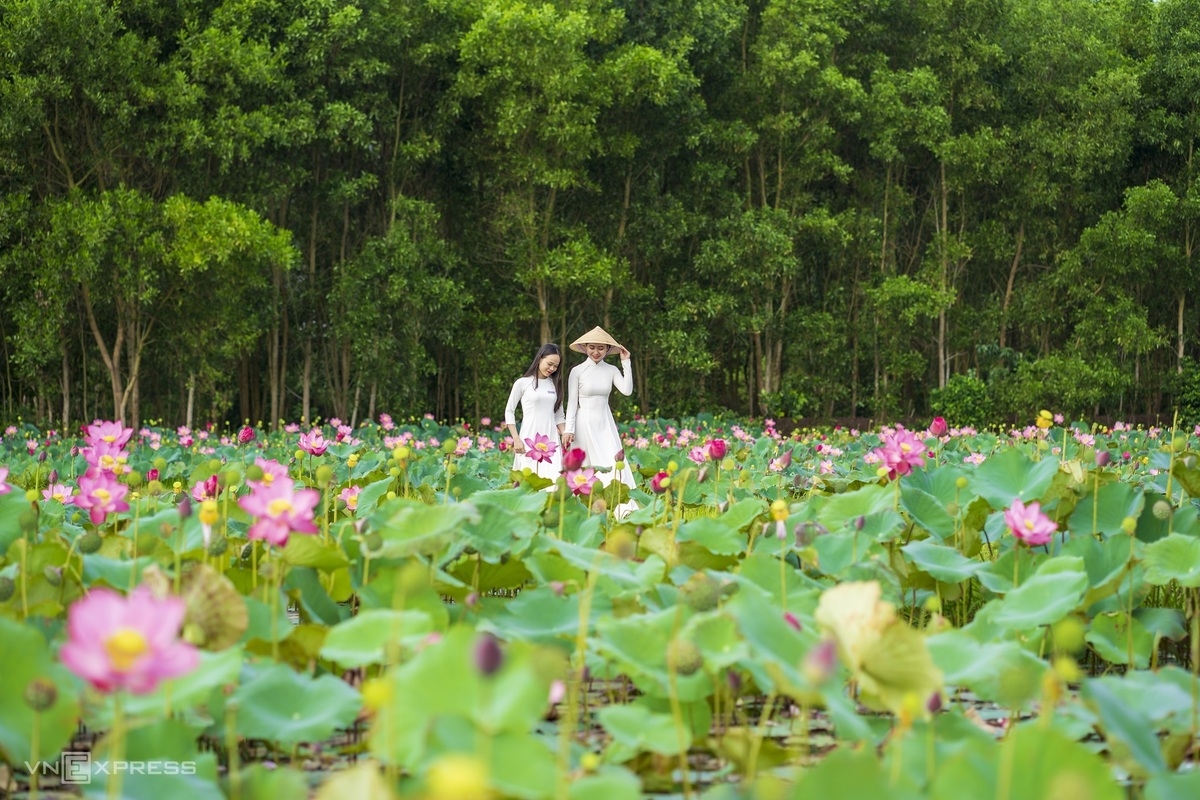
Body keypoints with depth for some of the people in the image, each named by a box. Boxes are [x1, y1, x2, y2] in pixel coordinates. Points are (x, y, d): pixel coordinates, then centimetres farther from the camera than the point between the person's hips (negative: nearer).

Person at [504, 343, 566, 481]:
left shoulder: (555, 384, 12)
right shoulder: (523, 383, 0)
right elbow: (509, 412, 3)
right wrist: (516, 440, -5)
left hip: (551, 440, 3)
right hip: (529, 439, -3)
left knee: (554, 479, -8)